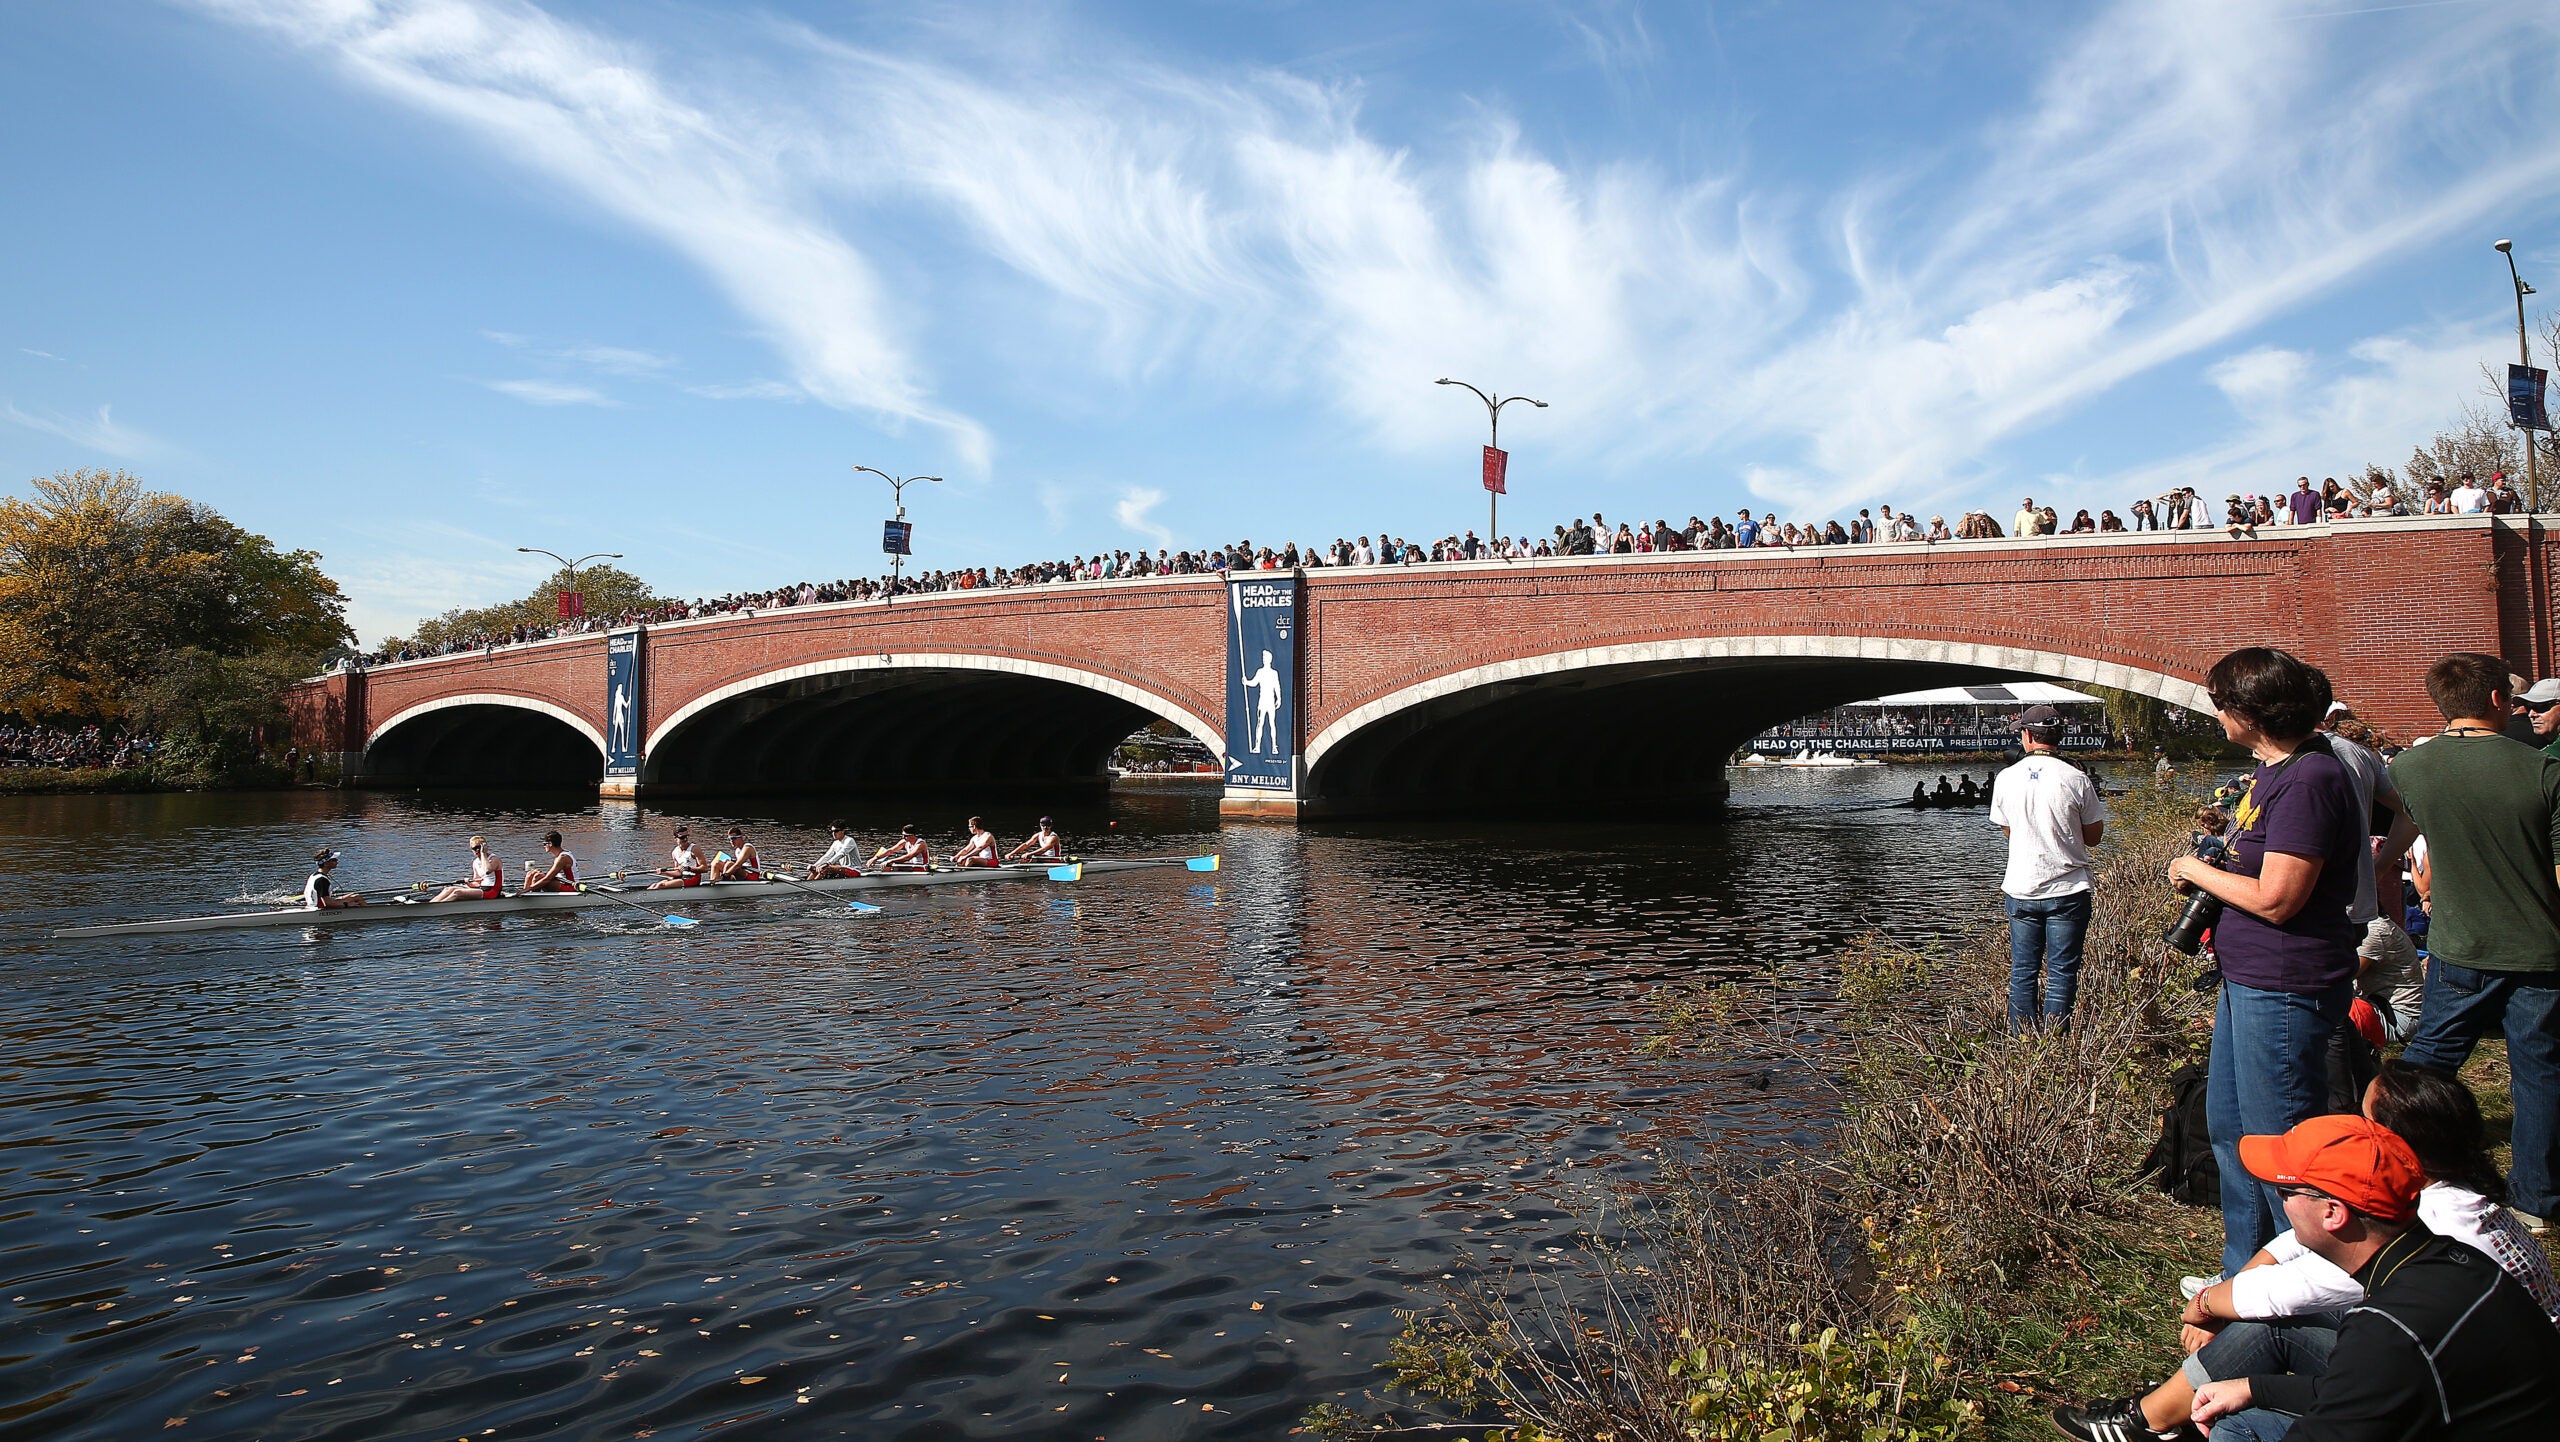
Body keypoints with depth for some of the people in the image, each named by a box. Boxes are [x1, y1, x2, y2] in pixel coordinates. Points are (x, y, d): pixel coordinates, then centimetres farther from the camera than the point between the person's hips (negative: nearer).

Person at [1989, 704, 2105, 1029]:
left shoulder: (2006, 778, -2)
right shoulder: (2076, 779, -8)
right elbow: (2093, 836, 2)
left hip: (2020, 889, 2)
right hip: (2067, 891, -2)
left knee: (2022, 972, 11)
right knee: (2062, 974, 5)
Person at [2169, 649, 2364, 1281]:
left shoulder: (2309, 780, -21)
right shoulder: (2271, 770, 11)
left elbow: (2275, 898, -24)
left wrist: (2198, 871, -10)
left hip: (2284, 990, -11)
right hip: (2246, 980, 11)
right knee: (2229, 1127, 20)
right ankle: (2243, 1271, 35)